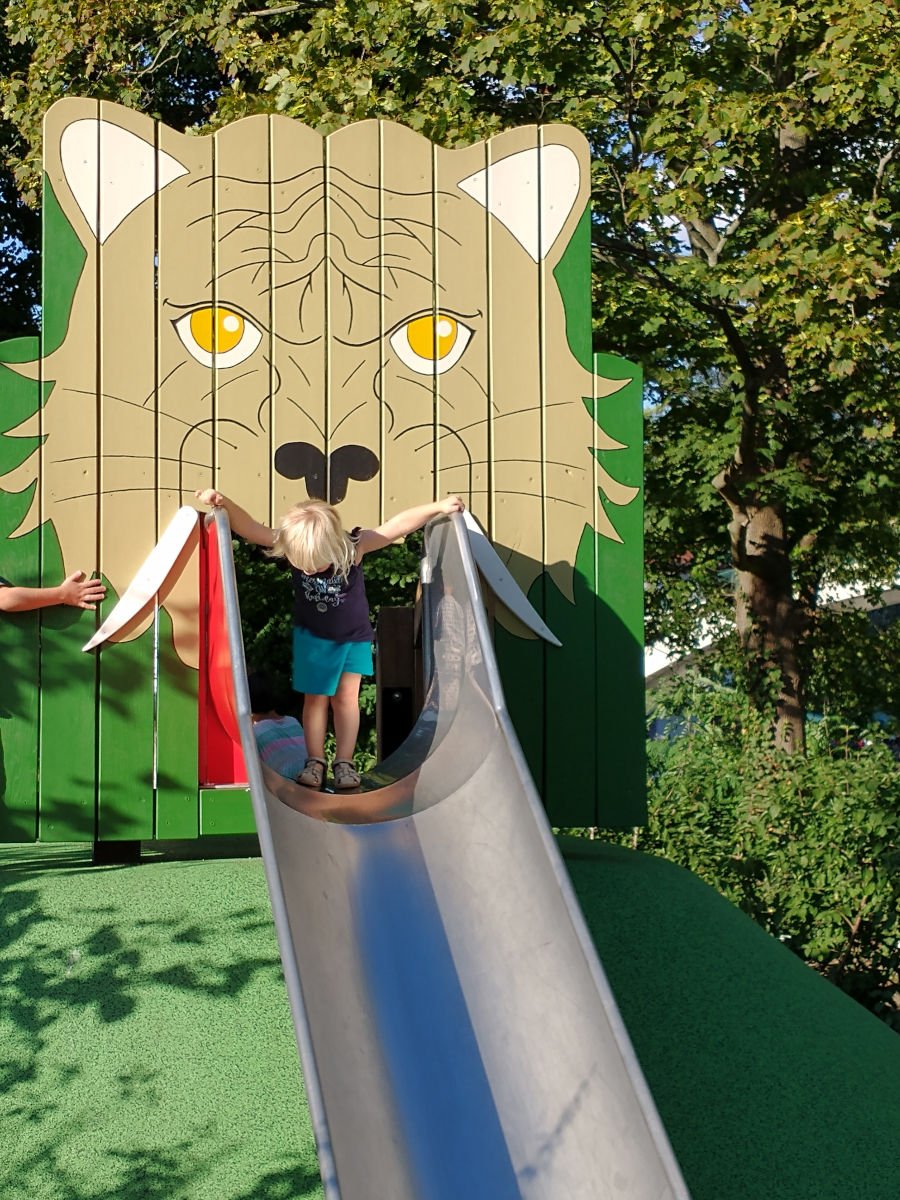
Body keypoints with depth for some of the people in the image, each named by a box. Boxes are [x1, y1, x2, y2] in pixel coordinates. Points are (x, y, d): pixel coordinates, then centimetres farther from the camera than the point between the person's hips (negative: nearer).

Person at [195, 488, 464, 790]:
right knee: (315, 697, 4)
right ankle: (315, 760, 14)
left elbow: (398, 525, -27)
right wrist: (225, 503, -47)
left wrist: (439, 507, -29)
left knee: (346, 697, 4)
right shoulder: (292, 546, -27)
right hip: (312, 636, 1)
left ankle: (344, 762, 12)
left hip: (354, 636, 0)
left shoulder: (354, 547, -30)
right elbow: (250, 528, -31)